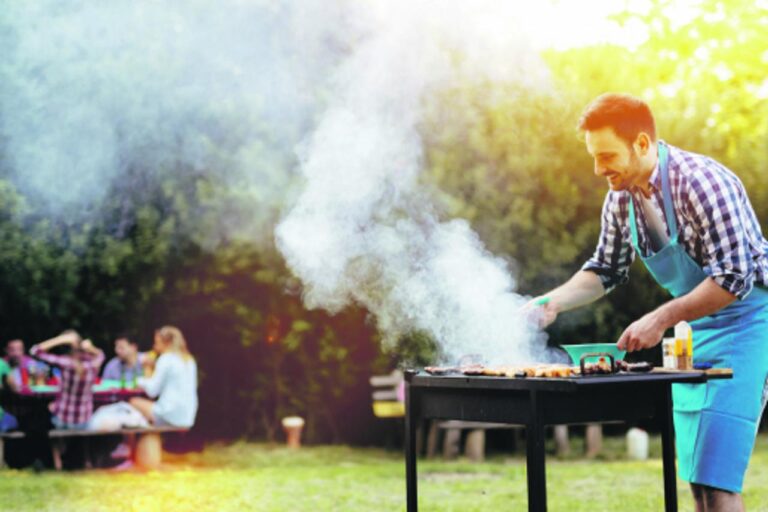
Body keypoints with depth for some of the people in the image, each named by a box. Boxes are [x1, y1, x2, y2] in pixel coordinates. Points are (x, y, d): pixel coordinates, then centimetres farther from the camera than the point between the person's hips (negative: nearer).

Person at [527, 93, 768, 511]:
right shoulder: (621, 197, 0)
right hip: (697, 329, 8)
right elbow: (606, 269, 12)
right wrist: (551, 303, -3)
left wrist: (661, 320, -25)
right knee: (696, 476, 9)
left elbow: (734, 278, -25)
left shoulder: (702, 183, -23)